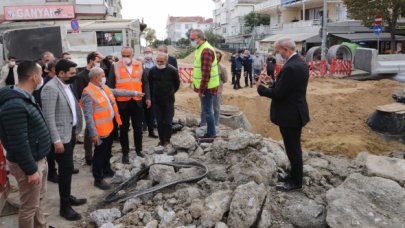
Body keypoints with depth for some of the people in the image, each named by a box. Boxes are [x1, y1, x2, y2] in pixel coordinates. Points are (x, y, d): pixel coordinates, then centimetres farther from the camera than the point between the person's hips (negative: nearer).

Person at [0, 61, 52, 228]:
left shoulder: (25, 98, 7)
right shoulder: (15, 105, -26)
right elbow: (19, 144, -26)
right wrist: (31, 169, -20)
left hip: (38, 159, 10)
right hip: (28, 164, -10)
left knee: (39, 199, 24)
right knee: (29, 206, 6)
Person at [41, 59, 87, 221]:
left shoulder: (66, 85, 10)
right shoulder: (51, 88, -19)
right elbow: (49, 117, -22)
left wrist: (75, 129, 17)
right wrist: (56, 140, -23)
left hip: (70, 132, 9)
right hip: (60, 136, -8)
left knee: (68, 168, 17)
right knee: (66, 169, -3)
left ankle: (67, 197, 32)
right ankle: (65, 206, 10)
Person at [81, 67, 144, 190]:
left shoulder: (104, 87, 6)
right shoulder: (88, 93, -21)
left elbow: (118, 92, 21)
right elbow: (88, 116, -24)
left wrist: (134, 93, 25)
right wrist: (93, 133, -26)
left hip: (109, 126, 9)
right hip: (100, 130, -9)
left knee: (107, 151, 24)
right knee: (99, 154, 4)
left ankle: (107, 170, 42)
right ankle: (98, 179, 17)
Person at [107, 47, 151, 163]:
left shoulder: (139, 65, 7)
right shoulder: (115, 66, 0)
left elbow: (145, 82, 10)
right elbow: (110, 84, 0)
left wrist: (147, 97, 3)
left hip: (137, 101, 2)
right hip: (122, 102, -2)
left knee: (138, 127, 12)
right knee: (124, 128, 8)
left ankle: (138, 149, 28)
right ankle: (125, 152, 20)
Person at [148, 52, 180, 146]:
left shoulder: (172, 70, -9)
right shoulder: (152, 70, -3)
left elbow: (177, 84, 5)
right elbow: (150, 84, 11)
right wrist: (153, 94, 14)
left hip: (169, 100, -2)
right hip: (156, 100, 2)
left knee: (168, 121, 0)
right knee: (159, 122, 8)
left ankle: (167, 140, 10)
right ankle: (161, 139, 18)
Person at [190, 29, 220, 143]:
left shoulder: (206, 50, -20)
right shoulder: (201, 48, 13)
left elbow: (206, 72, -25)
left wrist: (202, 89, -22)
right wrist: (199, 87, 17)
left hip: (207, 87, -10)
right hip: (205, 86, 10)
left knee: (207, 111, -3)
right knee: (207, 110, 15)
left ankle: (212, 134, 7)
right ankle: (210, 132, 25)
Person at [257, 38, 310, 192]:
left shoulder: (290, 68, -25)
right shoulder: (301, 64, 8)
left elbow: (277, 93, -23)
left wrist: (261, 88, -7)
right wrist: (271, 85, 3)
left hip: (289, 115, -10)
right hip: (296, 112, 10)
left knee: (293, 149, 4)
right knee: (294, 148, 21)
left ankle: (296, 181, 19)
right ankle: (295, 175, 36)